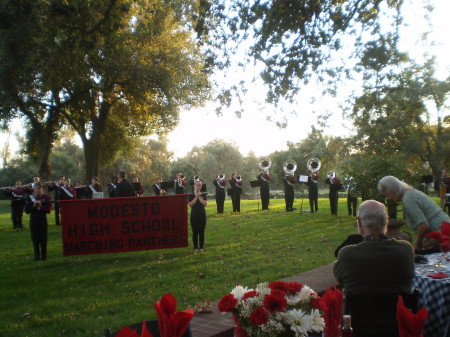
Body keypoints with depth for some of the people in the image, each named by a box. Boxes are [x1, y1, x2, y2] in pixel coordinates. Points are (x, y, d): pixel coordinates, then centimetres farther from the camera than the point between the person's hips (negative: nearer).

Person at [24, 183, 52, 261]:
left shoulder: (46, 198, 1)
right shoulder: (29, 198, 3)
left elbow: (49, 210, -4)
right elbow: (26, 210, -2)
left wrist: (41, 206, -19)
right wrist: (33, 205, -16)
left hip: (43, 220, -1)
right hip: (33, 221, 1)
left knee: (43, 239, 1)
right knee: (35, 239, 2)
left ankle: (44, 256, 10)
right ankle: (37, 256, 12)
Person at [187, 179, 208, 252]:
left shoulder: (203, 194, 5)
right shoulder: (190, 195, 1)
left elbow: (205, 203, -9)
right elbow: (190, 204, -12)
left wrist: (199, 197, -10)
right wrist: (196, 197, -12)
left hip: (202, 215, 1)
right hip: (194, 215, -1)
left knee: (201, 232, 4)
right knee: (195, 232, 3)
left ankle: (201, 247, 12)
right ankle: (195, 248, 10)